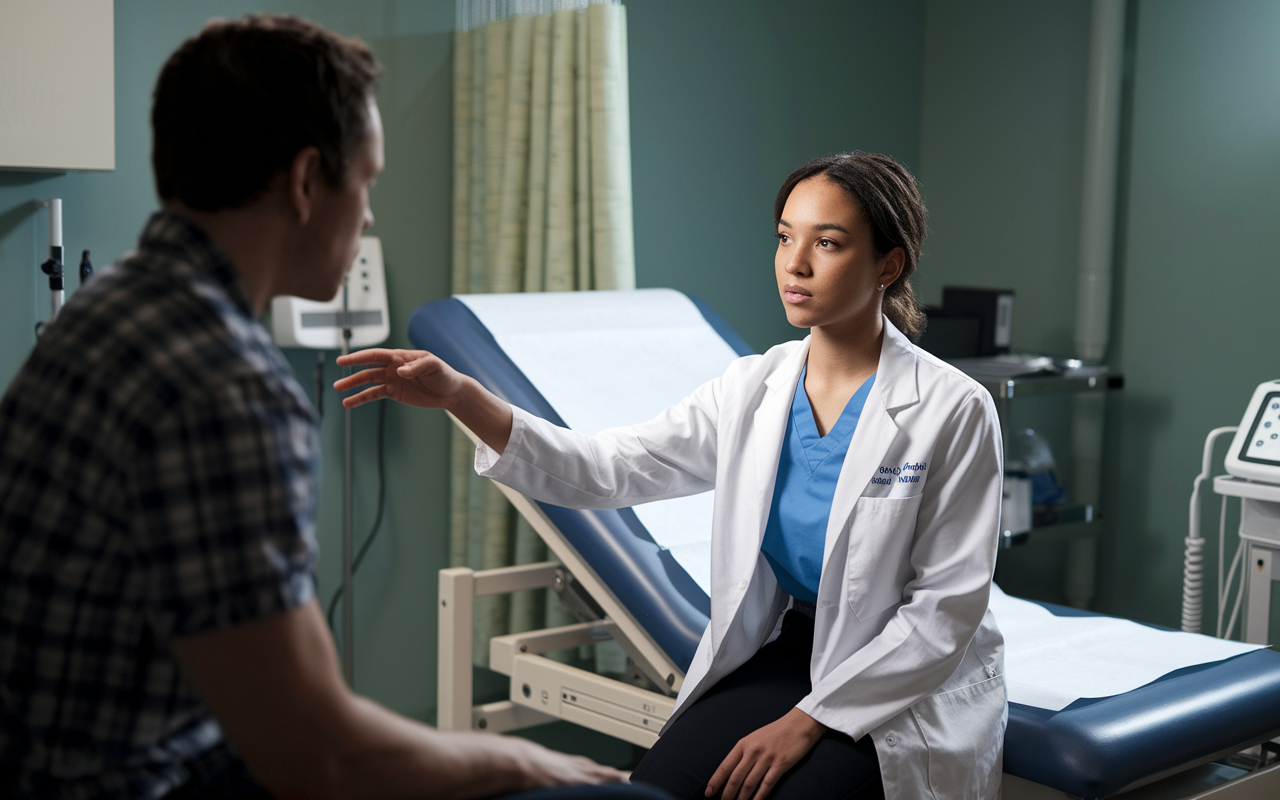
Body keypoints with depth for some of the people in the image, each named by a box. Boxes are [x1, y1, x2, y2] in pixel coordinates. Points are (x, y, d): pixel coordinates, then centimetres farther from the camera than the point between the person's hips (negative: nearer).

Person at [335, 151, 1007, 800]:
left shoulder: (952, 411, -13)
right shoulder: (754, 389, 0)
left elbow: (946, 606, -12)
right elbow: (604, 471, -7)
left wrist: (808, 719, -16)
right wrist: (460, 397, -20)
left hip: (911, 689, -3)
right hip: (786, 649, 4)